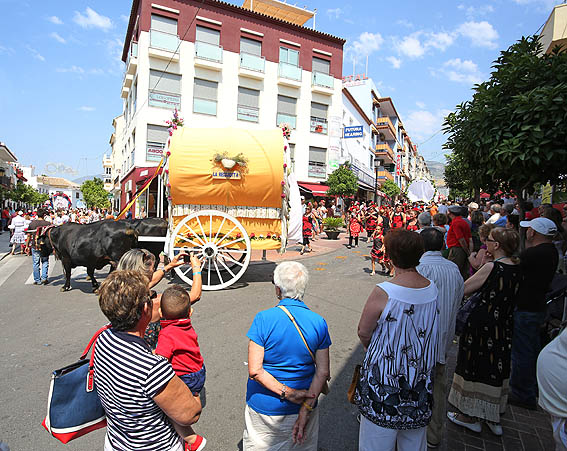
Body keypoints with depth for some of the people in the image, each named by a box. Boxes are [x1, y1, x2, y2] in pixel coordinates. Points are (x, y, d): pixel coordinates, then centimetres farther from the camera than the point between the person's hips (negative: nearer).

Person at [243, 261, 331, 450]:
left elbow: (254, 370, -20)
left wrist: (286, 392, -15)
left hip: (265, 408, -2)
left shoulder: (263, 319, -19)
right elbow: (323, 372, -11)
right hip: (303, 406, 2)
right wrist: (305, 409, -11)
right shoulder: (319, 322, -11)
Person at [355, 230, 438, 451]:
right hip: (421, 381, 6)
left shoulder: (383, 293, -25)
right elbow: (430, 333, 6)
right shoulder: (432, 289, -7)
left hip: (384, 385, -5)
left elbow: (363, 333, -12)